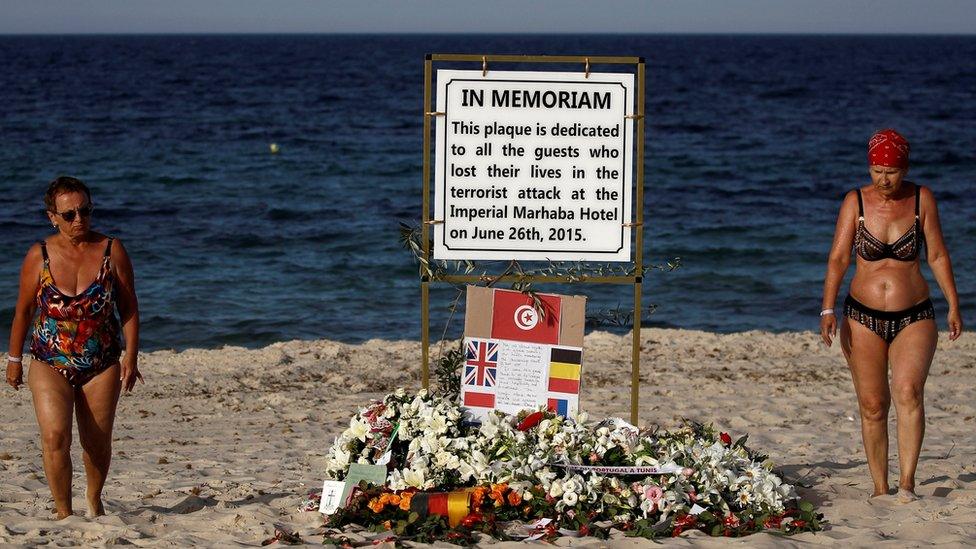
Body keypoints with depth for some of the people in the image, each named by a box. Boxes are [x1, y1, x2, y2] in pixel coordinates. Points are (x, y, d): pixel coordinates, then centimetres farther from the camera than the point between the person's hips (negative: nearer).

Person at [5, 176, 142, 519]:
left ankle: (94, 501, 37)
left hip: (102, 366, 1)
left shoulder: (111, 251, -3)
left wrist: (130, 357, -4)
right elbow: (23, 311, 6)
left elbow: (129, 307, 2)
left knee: (97, 442, 10)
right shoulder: (39, 256, -4)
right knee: (55, 437, -19)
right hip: (50, 365, -1)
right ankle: (64, 514, -7)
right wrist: (14, 358, 10)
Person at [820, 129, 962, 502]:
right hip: (863, 318, 1)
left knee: (908, 391, -22)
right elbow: (838, 259, -5)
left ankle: (907, 482, -24)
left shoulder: (921, 199, 0)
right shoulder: (856, 202, -1)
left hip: (914, 318, -1)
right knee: (872, 405, 0)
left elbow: (937, 255, 6)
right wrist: (828, 310, -16)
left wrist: (954, 305, 4)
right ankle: (880, 488, 11)